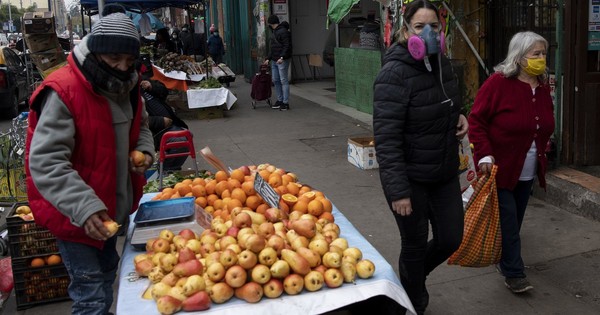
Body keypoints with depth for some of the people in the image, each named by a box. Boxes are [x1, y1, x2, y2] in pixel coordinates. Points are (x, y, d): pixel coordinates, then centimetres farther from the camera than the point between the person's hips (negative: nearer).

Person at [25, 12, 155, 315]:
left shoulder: (126, 86, 1)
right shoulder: (62, 91, -24)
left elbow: (139, 126, 20)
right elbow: (45, 162, -28)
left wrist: (144, 150, -3)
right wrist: (85, 207, -38)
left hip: (114, 207, 8)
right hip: (75, 215, -8)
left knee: (107, 277, 25)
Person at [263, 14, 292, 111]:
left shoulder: (283, 31, -11)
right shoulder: (275, 32, 20)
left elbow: (287, 46, -18)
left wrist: (282, 57, -27)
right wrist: (268, 58, 20)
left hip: (282, 61, -10)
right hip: (274, 60, 10)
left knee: (283, 81, -6)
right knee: (275, 81, 10)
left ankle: (285, 103, -3)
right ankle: (279, 100, 19)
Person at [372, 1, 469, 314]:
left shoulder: (443, 64, 4)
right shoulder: (395, 73, -20)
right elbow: (386, 138, -23)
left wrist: (459, 116, 1)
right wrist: (398, 191, -26)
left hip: (445, 173, 7)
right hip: (410, 179, -7)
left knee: (451, 239, 14)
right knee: (415, 245, 9)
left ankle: (413, 276, 45)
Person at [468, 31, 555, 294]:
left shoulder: (542, 87, 7)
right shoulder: (498, 83, -15)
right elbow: (476, 121, -14)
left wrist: (541, 154, 14)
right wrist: (484, 155, -21)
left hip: (527, 172, 7)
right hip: (500, 168, -7)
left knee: (515, 220, 15)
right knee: (507, 221, -3)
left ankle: (503, 259, 34)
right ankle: (514, 273, 9)